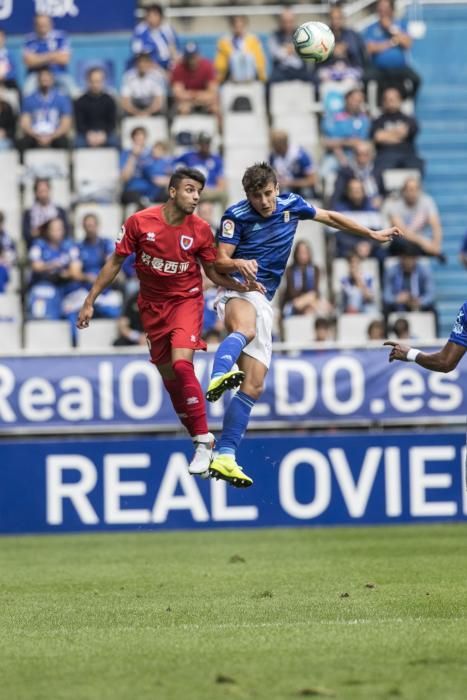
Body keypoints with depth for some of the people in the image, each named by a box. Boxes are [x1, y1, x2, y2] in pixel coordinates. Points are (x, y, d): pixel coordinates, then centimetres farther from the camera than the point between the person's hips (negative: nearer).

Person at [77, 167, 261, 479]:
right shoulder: (139, 222, -12)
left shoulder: (200, 230, -10)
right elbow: (115, 262, -2)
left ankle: (203, 439, -16)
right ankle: (202, 441, 19)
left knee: (181, 363, -24)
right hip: (152, 305, 2)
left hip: (186, 300, -2)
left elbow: (214, 273, -1)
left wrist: (242, 286, -19)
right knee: (168, 375, 4)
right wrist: (90, 301, -1)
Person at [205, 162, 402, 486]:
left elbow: (330, 217, 25)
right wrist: (238, 264, -31)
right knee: (245, 330, -43)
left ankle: (225, 457, -7)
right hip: (238, 290, -6)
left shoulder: (291, 204, 10)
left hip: (263, 301, 6)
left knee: (253, 387, -4)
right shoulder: (236, 216, -5)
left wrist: (372, 234, 29)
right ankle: (218, 378, -72)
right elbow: (220, 261, -9)